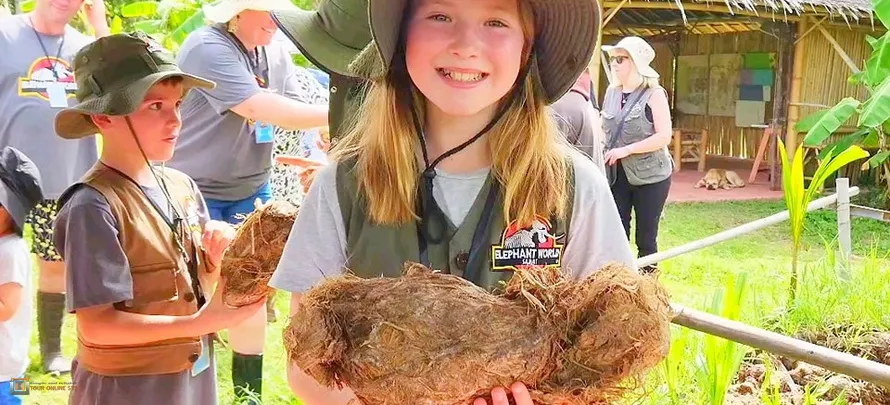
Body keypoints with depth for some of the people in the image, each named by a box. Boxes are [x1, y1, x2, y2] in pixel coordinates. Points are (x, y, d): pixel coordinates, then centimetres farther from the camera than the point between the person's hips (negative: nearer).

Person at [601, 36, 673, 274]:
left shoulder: (654, 94, -7)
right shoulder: (612, 92, 8)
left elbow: (664, 136, -14)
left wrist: (627, 150, -20)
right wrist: (603, 152, 0)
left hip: (651, 175, -4)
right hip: (617, 174, 5)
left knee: (646, 238, 2)